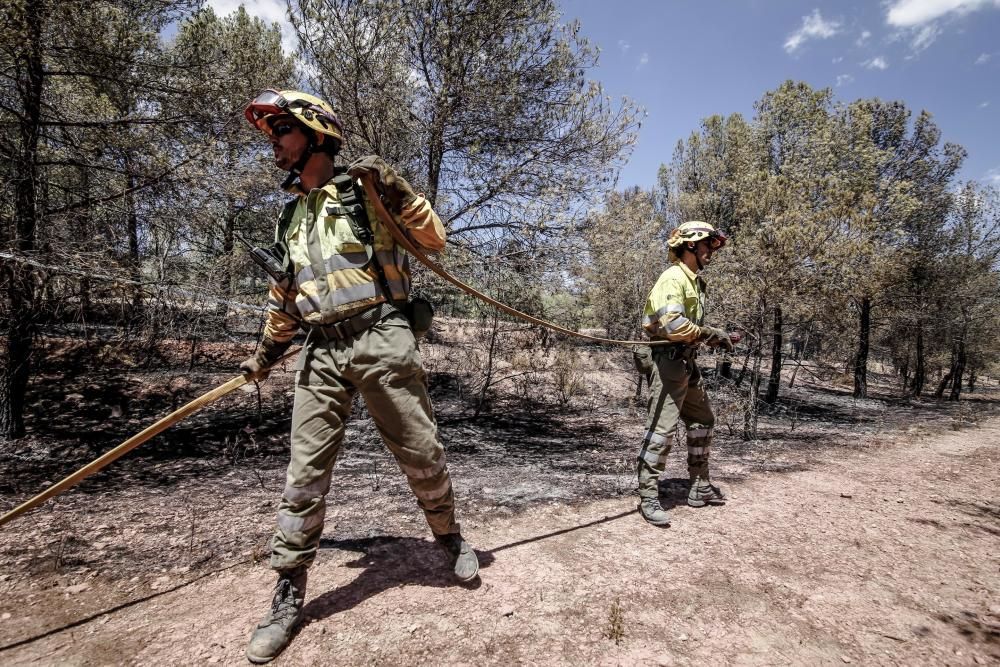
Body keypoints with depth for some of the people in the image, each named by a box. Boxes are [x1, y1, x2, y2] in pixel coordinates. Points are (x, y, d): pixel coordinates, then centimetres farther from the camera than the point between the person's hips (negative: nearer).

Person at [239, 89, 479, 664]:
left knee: (423, 455, 5)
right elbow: (284, 296, 29)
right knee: (304, 477, 4)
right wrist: (265, 354, 35)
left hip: (381, 340, -5)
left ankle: (451, 537, 32)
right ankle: (290, 595, 19)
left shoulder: (365, 189, 3)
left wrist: (396, 190, -12)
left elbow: (435, 239, -2)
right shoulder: (292, 217, 20)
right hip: (322, 354, 5)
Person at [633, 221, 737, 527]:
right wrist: (711, 334, -16)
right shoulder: (673, 277, -13)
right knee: (661, 428, -9)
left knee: (703, 421, 18)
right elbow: (672, 324, -26)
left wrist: (717, 337, 9)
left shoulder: (694, 281, 19)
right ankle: (648, 497, -1)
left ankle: (700, 487, 31)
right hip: (667, 360, -11)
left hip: (686, 362, 11)